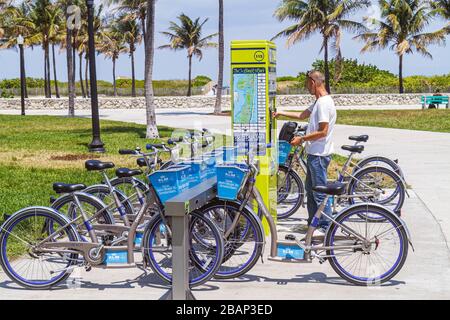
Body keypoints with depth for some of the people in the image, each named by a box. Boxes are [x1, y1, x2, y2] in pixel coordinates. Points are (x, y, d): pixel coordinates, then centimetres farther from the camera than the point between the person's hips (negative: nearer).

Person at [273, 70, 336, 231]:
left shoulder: (324, 103, -20)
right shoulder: (319, 102, 13)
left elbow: (323, 132, -24)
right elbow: (302, 115, 25)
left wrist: (301, 139, -17)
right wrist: (281, 113, 26)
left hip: (319, 155, -11)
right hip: (314, 153, 11)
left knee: (320, 192, -5)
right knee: (310, 188, 19)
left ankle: (326, 227, 2)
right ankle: (313, 223, 29)